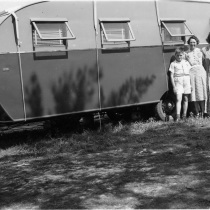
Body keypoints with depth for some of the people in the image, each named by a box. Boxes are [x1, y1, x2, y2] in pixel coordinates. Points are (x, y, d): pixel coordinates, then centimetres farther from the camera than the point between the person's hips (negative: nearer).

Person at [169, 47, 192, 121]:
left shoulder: (186, 63, 12)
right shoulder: (173, 64, 3)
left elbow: (190, 73, 14)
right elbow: (171, 75, 1)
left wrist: (191, 84, 8)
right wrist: (174, 86, -6)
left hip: (187, 81, 3)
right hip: (178, 82, -3)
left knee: (186, 99, 6)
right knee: (178, 99, -12)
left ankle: (184, 115, 14)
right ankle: (177, 116, -17)